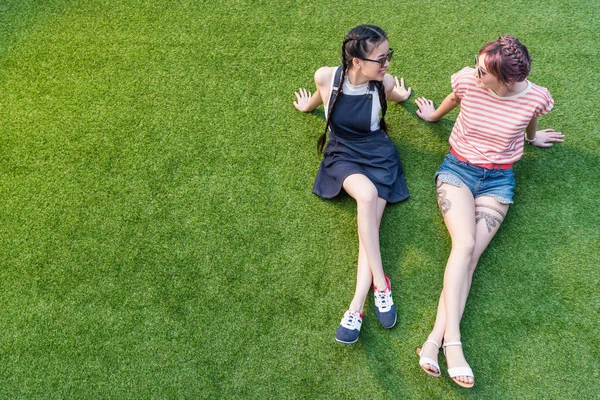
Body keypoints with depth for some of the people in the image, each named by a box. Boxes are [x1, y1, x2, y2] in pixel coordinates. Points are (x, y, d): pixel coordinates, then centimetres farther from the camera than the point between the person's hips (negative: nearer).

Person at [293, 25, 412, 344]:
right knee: (367, 195, -33)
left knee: (370, 225, -21)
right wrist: (307, 106, 30)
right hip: (341, 154, 0)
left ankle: (356, 307, -24)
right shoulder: (326, 77, -16)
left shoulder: (385, 84, -16)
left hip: (378, 155, 1)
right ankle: (380, 283, -25)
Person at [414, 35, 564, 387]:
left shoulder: (535, 98, -15)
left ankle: (435, 340, -23)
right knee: (465, 243, -25)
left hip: (499, 179, 0)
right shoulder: (468, 81, -14)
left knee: (471, 252, -21)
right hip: (458, 167, 0)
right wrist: (433, 115, 31)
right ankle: (453, 342, -28)